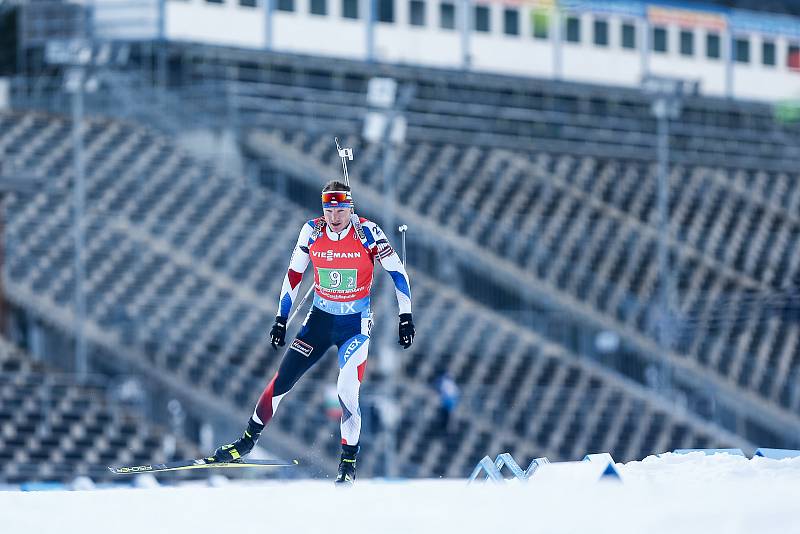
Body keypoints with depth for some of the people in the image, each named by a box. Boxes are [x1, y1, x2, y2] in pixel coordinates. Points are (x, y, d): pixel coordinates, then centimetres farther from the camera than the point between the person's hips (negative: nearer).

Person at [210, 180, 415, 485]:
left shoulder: (367, 232, -14)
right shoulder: (312, 231, -5)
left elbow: (396, 271, -8)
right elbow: (294, 275, 6)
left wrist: (405, 318, -12)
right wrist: (281, 319, 7)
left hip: (355, 324, -3)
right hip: (319, 320, 3)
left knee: (347, 393, -15)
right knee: (282, 381, 0)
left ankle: (349, 463, 3)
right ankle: (248, 441, 17)